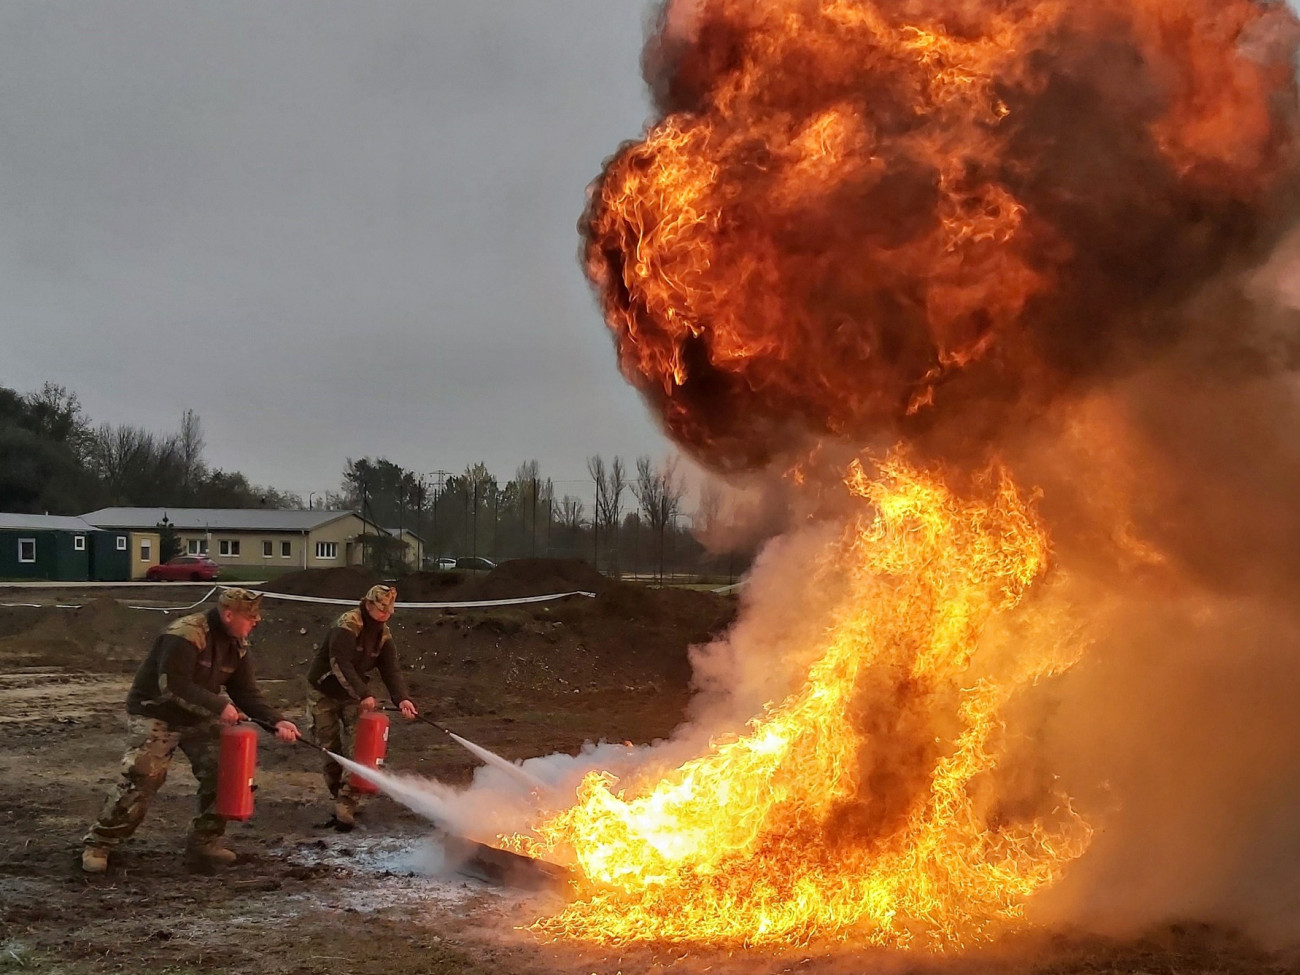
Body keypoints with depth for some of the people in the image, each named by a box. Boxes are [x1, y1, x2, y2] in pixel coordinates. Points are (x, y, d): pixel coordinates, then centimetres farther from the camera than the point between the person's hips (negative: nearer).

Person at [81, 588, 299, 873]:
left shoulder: (236, 645, 1)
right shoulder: (185, 636, -26)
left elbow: (247, 692, 1)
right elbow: (172, 686, -31)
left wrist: (277, 721, -14)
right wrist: (219, 706, -30)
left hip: (198, 719, 8)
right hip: (156, 714, -8)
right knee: (141, 778, -15)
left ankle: (205, 841, 11)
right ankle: (99, 844, -1)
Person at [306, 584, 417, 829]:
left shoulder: (383, 634, -3)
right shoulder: (346, 626, -24)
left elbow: (391, 670, -11)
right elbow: (341, 665, -33)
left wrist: (402, 698, -29)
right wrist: (364, 695, -42)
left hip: (354, 694, 5)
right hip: (325, 693, -4)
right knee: (331, 749, 2)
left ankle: (345, 806, -12)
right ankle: (340, 798, 21)